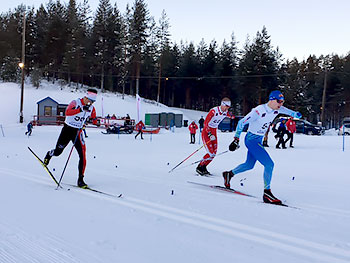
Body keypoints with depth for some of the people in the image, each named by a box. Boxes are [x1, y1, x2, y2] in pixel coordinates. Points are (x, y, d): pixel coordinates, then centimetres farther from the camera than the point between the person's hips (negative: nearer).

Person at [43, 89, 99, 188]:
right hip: (67, 129, -3)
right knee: (57, 152, 10)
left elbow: (94, 119, 16)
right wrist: (81, 109, -47)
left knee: (83, 155, -13)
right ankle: (49, 155, 49)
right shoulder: (75, 102, -17)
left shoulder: (92, 108, 0)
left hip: (78, 132, 3)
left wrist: (94, 121, -9)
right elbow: (67, 112, -35)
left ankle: (80, 179, -6)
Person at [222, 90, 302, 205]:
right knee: (269, 164, -16)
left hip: (259, 140, 9)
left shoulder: (277, 109, -3)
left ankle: (229, 174, 40)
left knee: (249, 165, 21)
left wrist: (296, 114, 1)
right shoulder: (258, 111, -25)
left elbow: (287, 111, 19)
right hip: (251, 139, -9)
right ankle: (267, 193, -8)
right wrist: (236, 139, -18)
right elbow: (241, 123, -19)